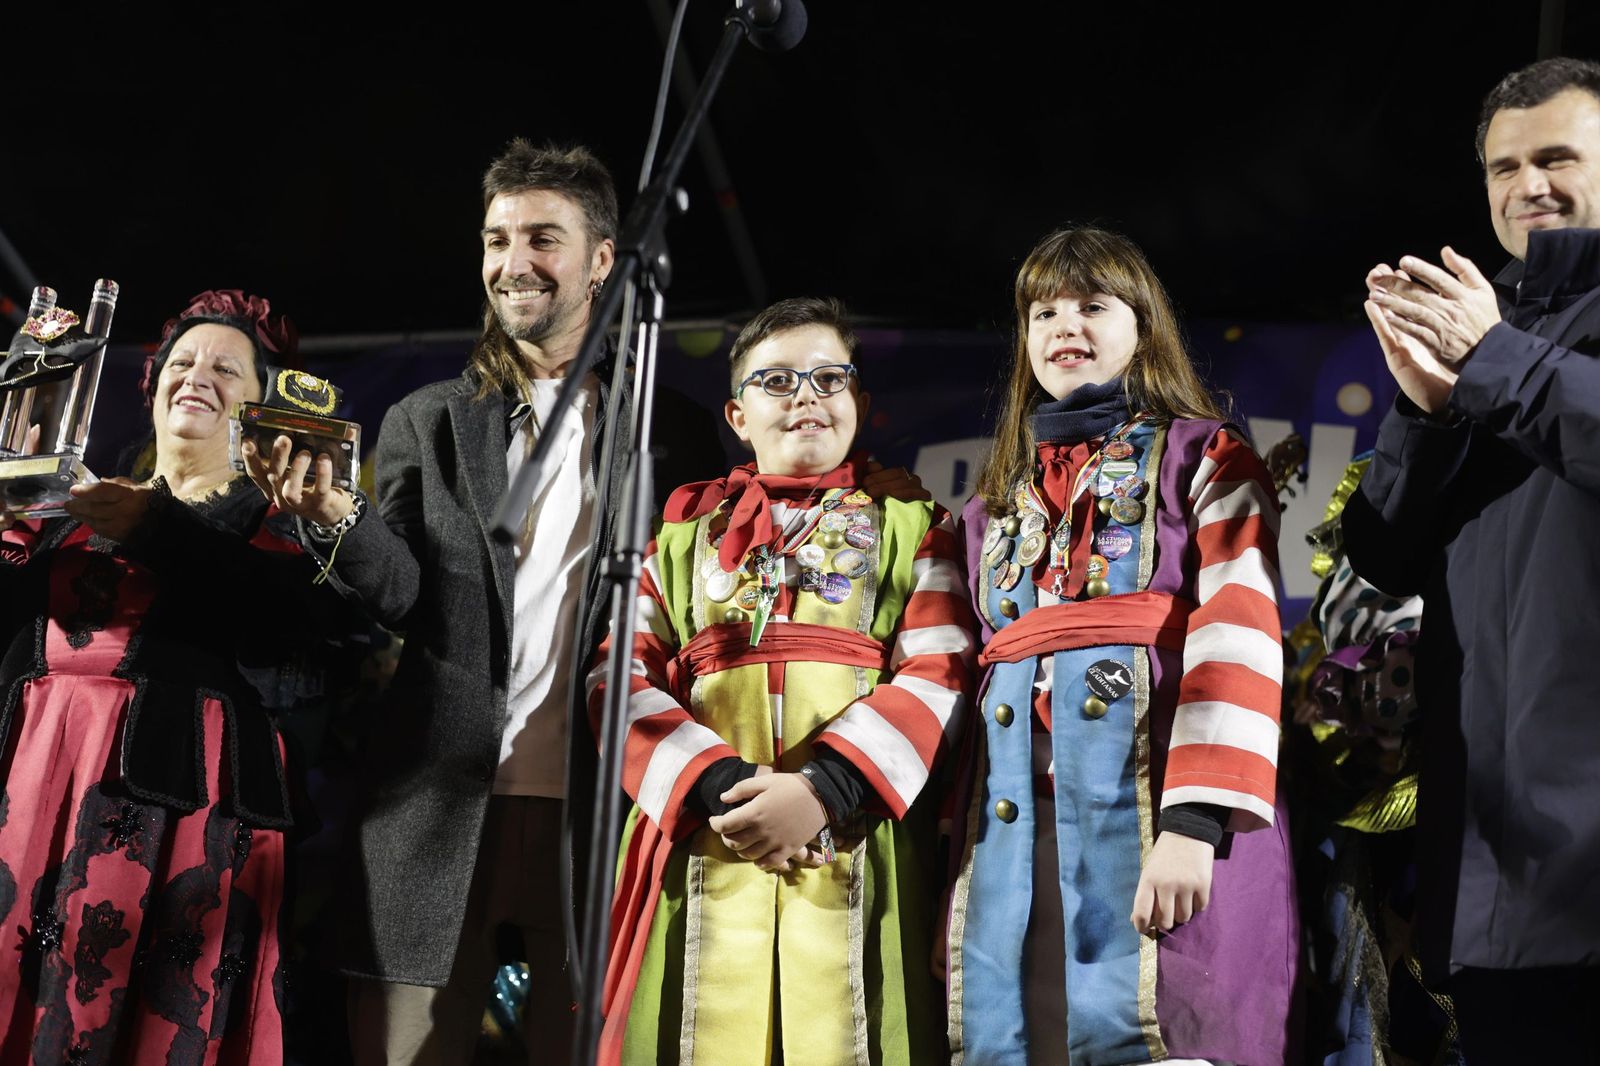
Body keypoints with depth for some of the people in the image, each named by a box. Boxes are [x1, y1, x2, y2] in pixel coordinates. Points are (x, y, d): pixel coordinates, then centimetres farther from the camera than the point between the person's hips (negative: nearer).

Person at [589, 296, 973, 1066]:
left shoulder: (911, 522, 15)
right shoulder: (685, 527, 18)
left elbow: (938, 671, 1)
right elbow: (622, 675, 6)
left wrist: (827, 788, -15)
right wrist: (716, 786, -11)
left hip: (854, 850, -1)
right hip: (700, 849, 1)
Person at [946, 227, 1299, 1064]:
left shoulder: (1205, 459, 6)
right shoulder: (993, 505, 22)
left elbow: (1238, 634, -8)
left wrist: (1195, 820, -20)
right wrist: (953, 852, 14)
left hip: (1156, 809, -5)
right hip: (1014, 828, 5)